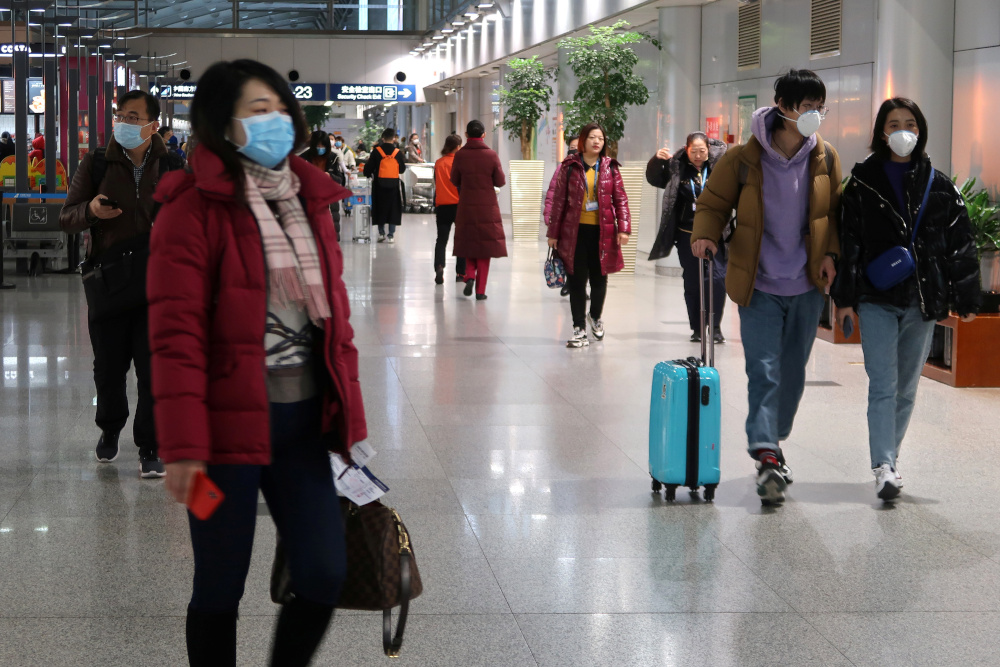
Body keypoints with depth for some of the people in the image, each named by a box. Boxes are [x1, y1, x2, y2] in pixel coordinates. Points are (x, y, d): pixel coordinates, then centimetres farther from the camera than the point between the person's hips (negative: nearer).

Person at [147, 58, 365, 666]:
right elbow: (176, 333, -15)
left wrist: (350, 416, 12)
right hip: (230, 424, -6)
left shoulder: (309, 198, 11)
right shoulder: (195, 206, -10)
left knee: (326, 576, 5)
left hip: (303, 418, 6)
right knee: (221, 587, 5)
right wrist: (182, 446, -20)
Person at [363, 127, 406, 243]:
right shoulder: (398, 152, -3)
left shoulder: (377, 151, -6)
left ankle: (381, 233, 11)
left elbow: (369, 167, -2)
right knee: (393, 208, 6)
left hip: (380, 184, 0)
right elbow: (402, 169, 5)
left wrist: (368, 174, 18)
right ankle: (391, 235, 3)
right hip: (394, 185, 0)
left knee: (380, 208, 11)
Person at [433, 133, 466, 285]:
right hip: (458, 205, -2)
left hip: (442, 206, 2)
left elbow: (436, 186, 10)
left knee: (441, 240, 2)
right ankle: (461, 273, 10)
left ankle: (439, 266, -21)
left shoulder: (439, 163, 3)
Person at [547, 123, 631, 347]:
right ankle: (579, 329, 9)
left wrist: (624, 228, -9)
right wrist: (553, 233, 2)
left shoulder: (610, 167, 5)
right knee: (577, 280, 1)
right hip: (575, 231, -1)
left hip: (602, 232, 1)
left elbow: (620, 199, 3)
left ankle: (595, 316, 37)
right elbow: (559, 200, 4)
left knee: (599, 278, 10)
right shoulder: (571, 166, 2)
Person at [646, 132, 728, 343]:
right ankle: (697, 328, 19)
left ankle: (715, 326, 3)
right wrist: (656, 160, -10)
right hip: (687, 236, 2)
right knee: (692, 283, 8)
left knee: (718, 280, -10)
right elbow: (654, 179, 9)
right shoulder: (676, 167, 3)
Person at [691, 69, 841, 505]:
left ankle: (773, 441, 33)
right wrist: (706, 235, -19)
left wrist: (830, 252, -1)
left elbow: (833, 210, 13)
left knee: (792, 371, 14)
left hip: (806, 287, 4)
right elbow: (713, 203, 0)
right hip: (759, 286, -4)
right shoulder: (743, 159, -9)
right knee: (764, 370, -12)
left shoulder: (825, 159, 2)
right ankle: (767, 457, -15)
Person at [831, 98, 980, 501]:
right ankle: (884, 467, -17)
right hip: (877, 300, -2)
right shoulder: (863, 181, 2)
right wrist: (845, 297, -4)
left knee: (907, 388, 10)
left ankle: (889, 459, 21)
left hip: (923, 301, 2)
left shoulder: (939, 186, 6)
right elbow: (848, 241, 1)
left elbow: (960, 244, 6)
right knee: (883, 384, -11)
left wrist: (967, 300, 3)